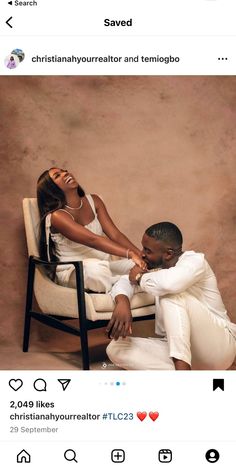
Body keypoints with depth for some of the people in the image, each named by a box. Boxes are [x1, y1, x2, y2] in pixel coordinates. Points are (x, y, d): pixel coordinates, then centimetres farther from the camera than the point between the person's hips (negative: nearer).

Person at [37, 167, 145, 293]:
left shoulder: (93, 201, 5)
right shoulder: (57, 216, -16)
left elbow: (115, 235, -4)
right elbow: (92, 240, -29)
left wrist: (139, 254, -21)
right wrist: (130, 254, -39)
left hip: (103, 264, 5)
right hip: (72, 272, -5)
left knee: (139, 265, -19)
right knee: (95, 268, -38)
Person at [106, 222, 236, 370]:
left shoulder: (194, 260, -14)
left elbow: (169, 283, -35)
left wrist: (140, 277, -14)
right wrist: (123, 302, -19)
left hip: (216, 347, -7)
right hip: (176, 347, 8)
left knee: (172, 292, -30)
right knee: (115, 348, -12)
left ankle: (181, 368, -35)